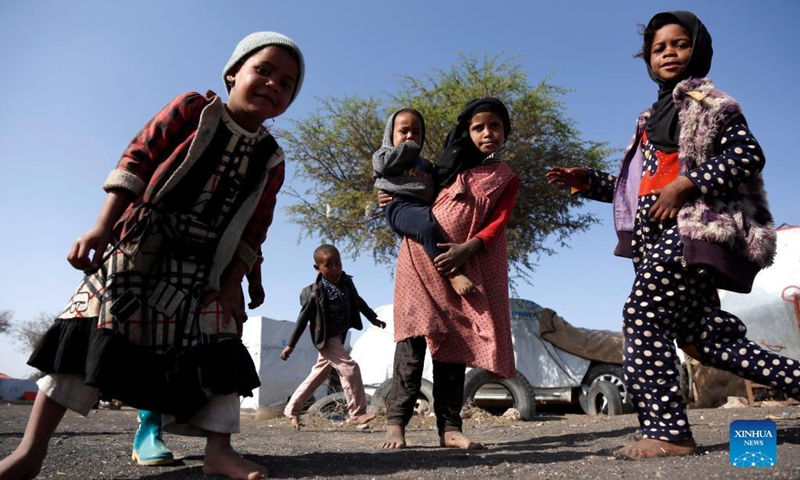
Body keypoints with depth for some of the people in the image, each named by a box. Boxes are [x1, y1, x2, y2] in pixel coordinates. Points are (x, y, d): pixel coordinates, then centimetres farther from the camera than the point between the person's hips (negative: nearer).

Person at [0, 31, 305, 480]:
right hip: (141, 244, -2)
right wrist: (102, 227, -14)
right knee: (92, 328, -5)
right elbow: (138, 159, -7)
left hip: (204, 266, 3)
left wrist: (233, 281, -3)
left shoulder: (272, 161, 3)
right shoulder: (192, 109, -3)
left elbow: (254, 229, 4)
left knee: (218, 346, -3)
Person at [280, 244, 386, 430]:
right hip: (326, 338, -7)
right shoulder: (315, 292, -21)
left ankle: (292, 409, 30)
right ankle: (357, 413, -2)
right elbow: (303, 319, -14)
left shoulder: (347, 282, -3)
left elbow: (358, 301, 14)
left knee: (318, 375, 15)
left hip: (339, 337, 8)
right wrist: (291, 345, -10)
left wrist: (373, 318, 23)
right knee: (350, 368, -14)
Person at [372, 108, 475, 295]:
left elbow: (437, 190, 29)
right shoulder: (384, 155, 20)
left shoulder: (425, 165, 36)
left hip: (425, 208, 8)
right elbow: (385, 162, -5)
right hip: (400, 206, -8)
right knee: (428, 227, -38)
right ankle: (453, 274, -40)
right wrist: (409, 148, 10)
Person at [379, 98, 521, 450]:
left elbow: (498, 224, 0)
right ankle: (395, 421, -7)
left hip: (463, 266, 0)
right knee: (415, 336, -9)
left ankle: (449, 427, 4)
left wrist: (466, 249, -17)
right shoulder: (451, 164, 17)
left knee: (453, 339, 0)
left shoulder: (507, 180, 14)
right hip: (420, 256, 0)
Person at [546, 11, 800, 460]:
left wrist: (686, 184, -18)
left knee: (644, 315, -17)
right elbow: (642, 184, 25)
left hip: (690, 229, -9)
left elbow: (748, 154, -9)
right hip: (661, 235, 9)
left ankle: (667, 431, -12)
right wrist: (589, 181, 15)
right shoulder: (656, 116, 27)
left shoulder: (704, 101, 3)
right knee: (701, 333, 6)